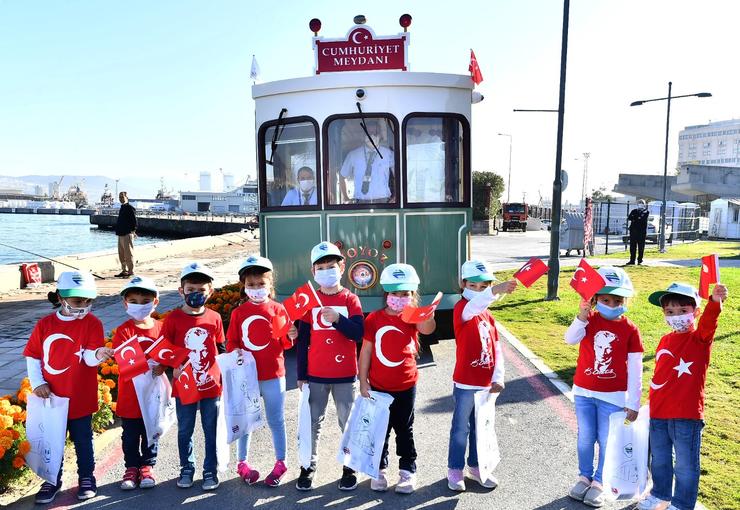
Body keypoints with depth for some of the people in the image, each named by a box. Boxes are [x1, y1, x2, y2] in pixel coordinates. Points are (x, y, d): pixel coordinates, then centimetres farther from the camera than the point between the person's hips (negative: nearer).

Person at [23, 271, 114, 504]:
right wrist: (37, 383, -4)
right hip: (51, 397, 3)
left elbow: (90, 357, -16)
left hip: (80, 398, -2)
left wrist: (99, 354, -39)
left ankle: (86, 478, 29)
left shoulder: (92, 323, -8)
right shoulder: (44, 324, -1)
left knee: (82, 440, 11)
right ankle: (53, 480, 34)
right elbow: (32, 356, 6)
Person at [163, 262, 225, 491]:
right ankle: (187, 469, 33)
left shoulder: (214, 318, -2)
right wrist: (173, 367, -13)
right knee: (185, 431, 14)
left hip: (210, 385, 1)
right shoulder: (174, 318, -6)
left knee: (212, 431, 10)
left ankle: (210, 471, 24)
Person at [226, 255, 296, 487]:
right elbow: (231, 342, 5)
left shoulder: (278, 309, -3)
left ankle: (280, 463, 24)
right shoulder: (238, 312, 0)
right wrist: (235, 352, -15)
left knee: (276, 420, 9)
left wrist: (290, 337, -21)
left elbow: (285, 343, 0)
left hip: (273, 374, -1)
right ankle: (242, 463, 29)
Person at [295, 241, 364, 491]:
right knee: (312, 422, 10)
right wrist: (301, 374, 2)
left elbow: (358, 333, -12)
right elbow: (302, 340, 3)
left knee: (348, 422, 9)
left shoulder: (350, 299, -2)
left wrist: (338, 318, -28)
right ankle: (308, 467, 24)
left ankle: (350, 468, 23)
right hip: (315, 374, 1)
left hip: (345, 375, -1)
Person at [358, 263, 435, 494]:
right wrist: (363, 382, -4)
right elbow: (366, 351, -3)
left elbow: (428, 329, -32)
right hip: (378, 386, 1)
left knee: (404, 430, 13)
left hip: (405, 386, 0)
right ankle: (379, 469, 32)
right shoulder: (374, 319, -8)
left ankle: (408, 471, 28)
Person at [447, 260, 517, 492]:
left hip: (486, 384, 6)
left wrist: (498, 378, -3)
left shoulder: (488, 315, 9)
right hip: (466, 384, -6)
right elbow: (474, 305, -39)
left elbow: (497, 349, 8)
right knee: (461, 428, 7)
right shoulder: (461, 309, -13)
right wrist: (497, 291, -57)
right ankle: (455, 470, 22)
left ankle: (476, 467, 35)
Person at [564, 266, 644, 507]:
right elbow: (570, 339, -22)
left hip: (613, 396, -2)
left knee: (606, 440, 9)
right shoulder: (589, 320, -3)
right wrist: (582, 316, -35)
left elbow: (635, 369, -6)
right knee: (585, 438, 14)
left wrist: (633, 403, -6)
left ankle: (599, 482, 27)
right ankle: (584, 476, 32)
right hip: (583, 391, 2)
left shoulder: (629, 329, -8)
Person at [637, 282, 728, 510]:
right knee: (659, 459, 21)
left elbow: (708, 323, -32)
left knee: (685, 465, 7)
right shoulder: (665, 341, 6)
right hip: (658, 413, 6)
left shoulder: (700, 338, -9)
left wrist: (715, 302, -52)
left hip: (686, 415, -6)